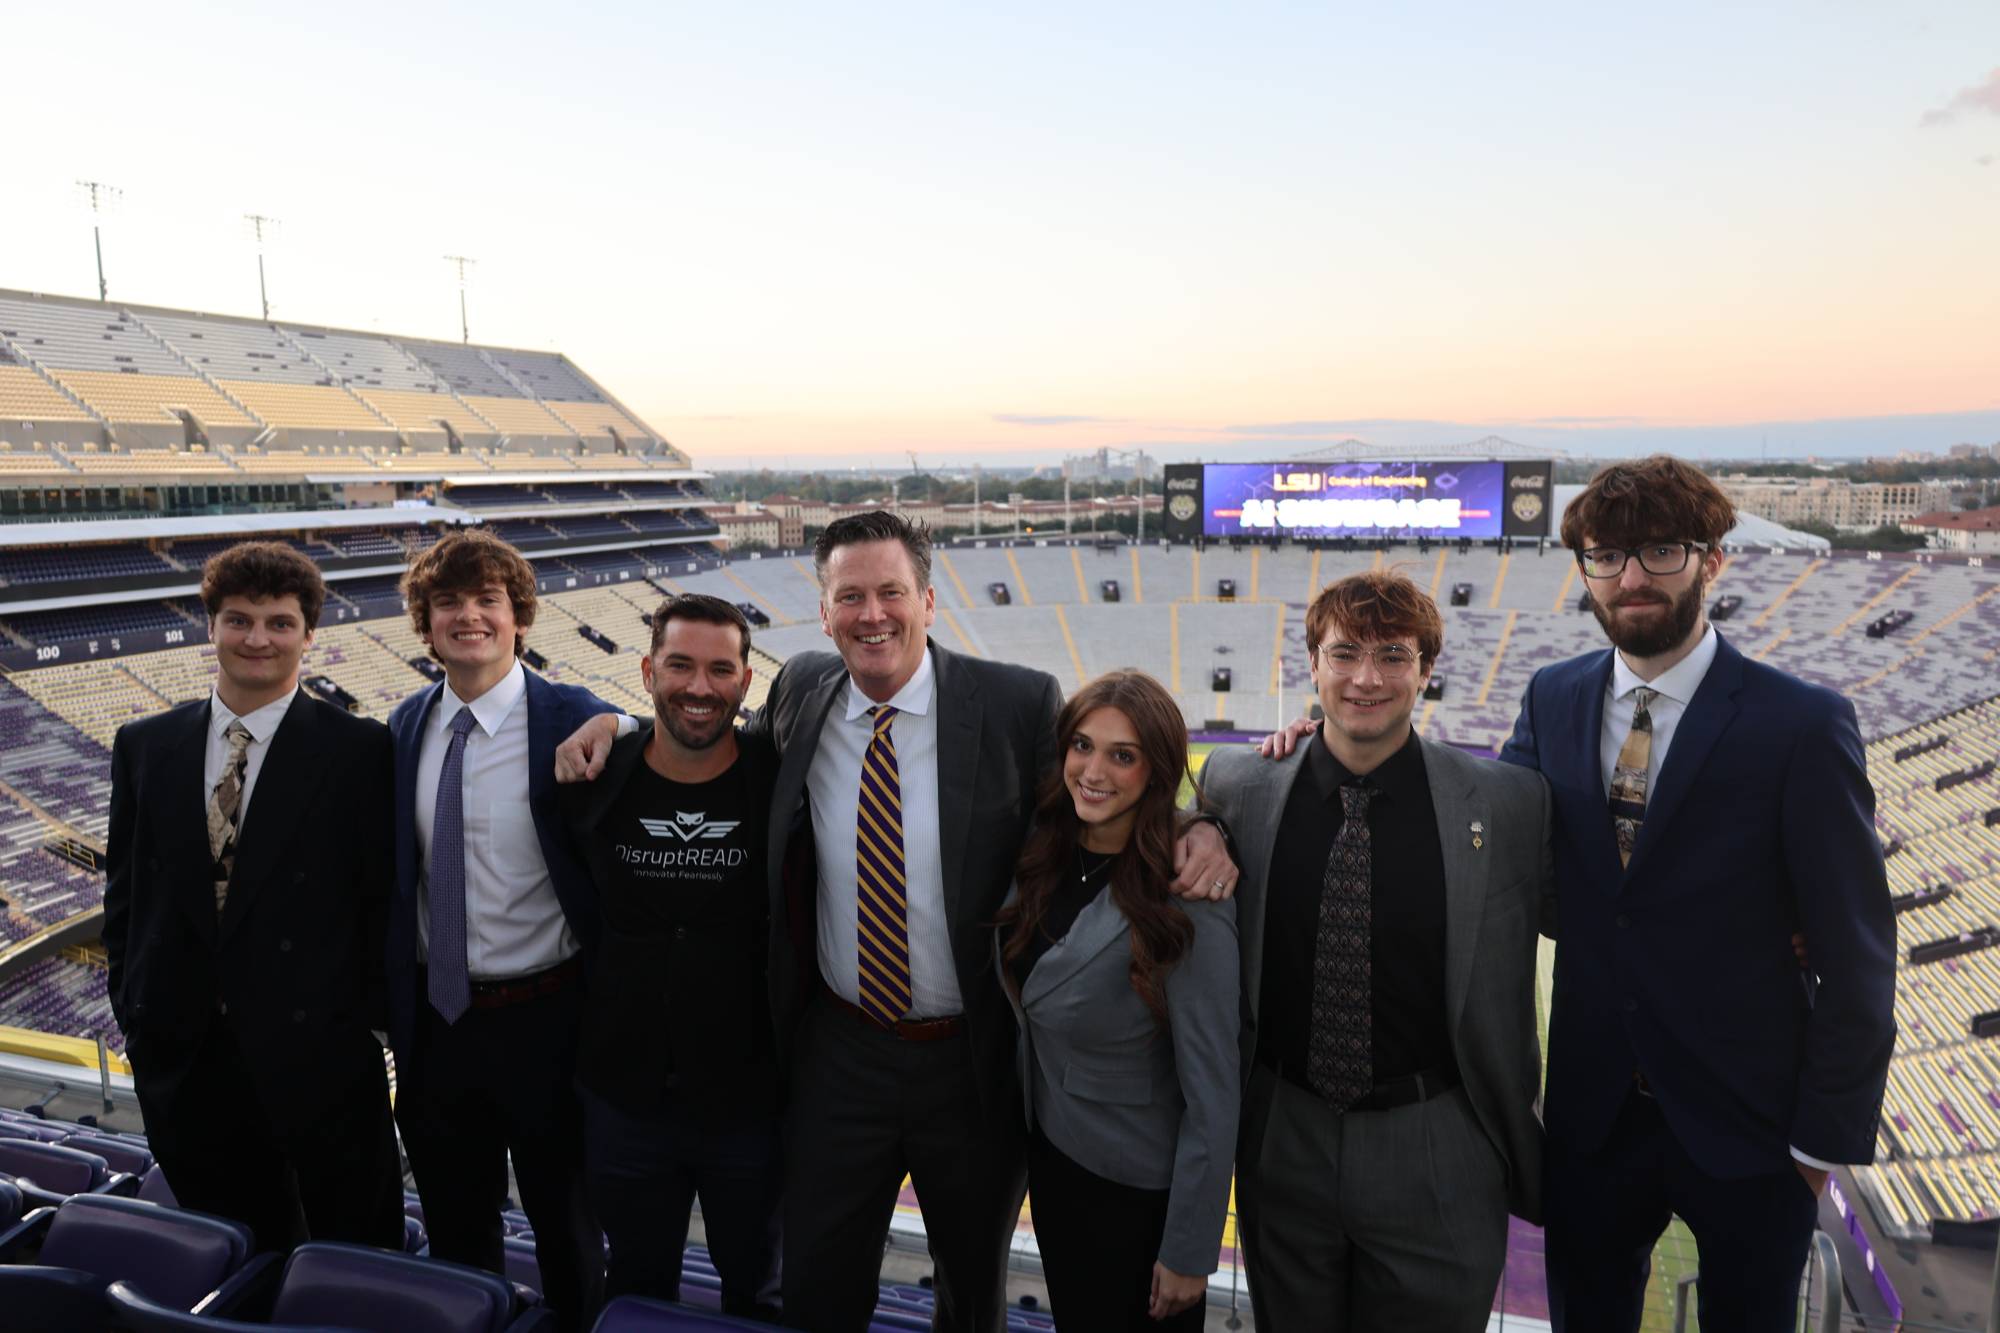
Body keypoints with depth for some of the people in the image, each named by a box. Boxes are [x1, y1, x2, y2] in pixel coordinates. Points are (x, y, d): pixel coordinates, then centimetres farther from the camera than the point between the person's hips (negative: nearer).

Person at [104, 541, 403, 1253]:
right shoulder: (144, 747, 4)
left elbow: (384, 894, -7)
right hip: (181, 1056, 4)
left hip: (319, 1054, -4)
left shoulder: (360, 749, -9)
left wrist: (365, 1014, -7)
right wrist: (132, 1008, 5)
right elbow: (124, 892, 9)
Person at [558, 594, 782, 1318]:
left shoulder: (782, 784, -14)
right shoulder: (594, 779, -7)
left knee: (755, 1288, 22)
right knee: (637, 1288, 25)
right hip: (625, 1098, 2)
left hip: (750, 1102, -1)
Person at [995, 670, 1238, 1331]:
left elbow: (1212, 1093, -21)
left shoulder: (1189, 907, -27)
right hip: (1050, 1158, 6)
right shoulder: (1043, 859, -9)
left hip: (1139, 1193, -6)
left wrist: (1188, 1253, -15)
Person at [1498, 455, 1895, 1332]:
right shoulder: (1553, 700, -2)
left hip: (1747, 1125, -3)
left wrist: (1830, 1134, -8)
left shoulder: (1803, 725, -14)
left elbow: (1856, 953, -11)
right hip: (1593, 1113, 3)